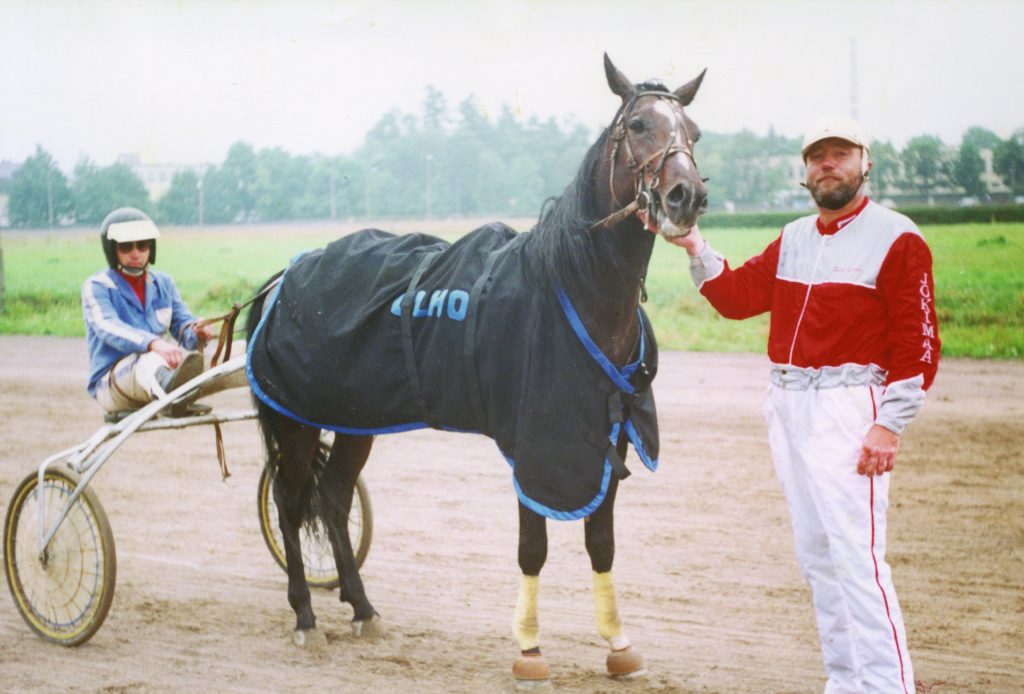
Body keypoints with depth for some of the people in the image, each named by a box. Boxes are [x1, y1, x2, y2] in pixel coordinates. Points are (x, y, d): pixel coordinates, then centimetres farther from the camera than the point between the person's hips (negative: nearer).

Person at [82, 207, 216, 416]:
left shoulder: (163, 283, 18)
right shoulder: (96, 287, -2)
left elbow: (182, 321, 6)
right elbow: (110, 329, -22)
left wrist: (195, 332, -22)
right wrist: (154, 344, -42)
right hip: (110, 383, -7)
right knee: (149, 361, -40)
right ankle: (175, 396, -77)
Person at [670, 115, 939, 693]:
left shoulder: (896, 239, -7)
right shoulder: (793, 239, 15)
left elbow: (917, 342, -11)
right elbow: (737, 295, 13)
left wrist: (890, 426, -17)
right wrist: (694, 245, 0)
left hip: (848, 405, -8)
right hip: (787, 403, 8)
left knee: (857, 557, -14)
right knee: (815, 556, 12)